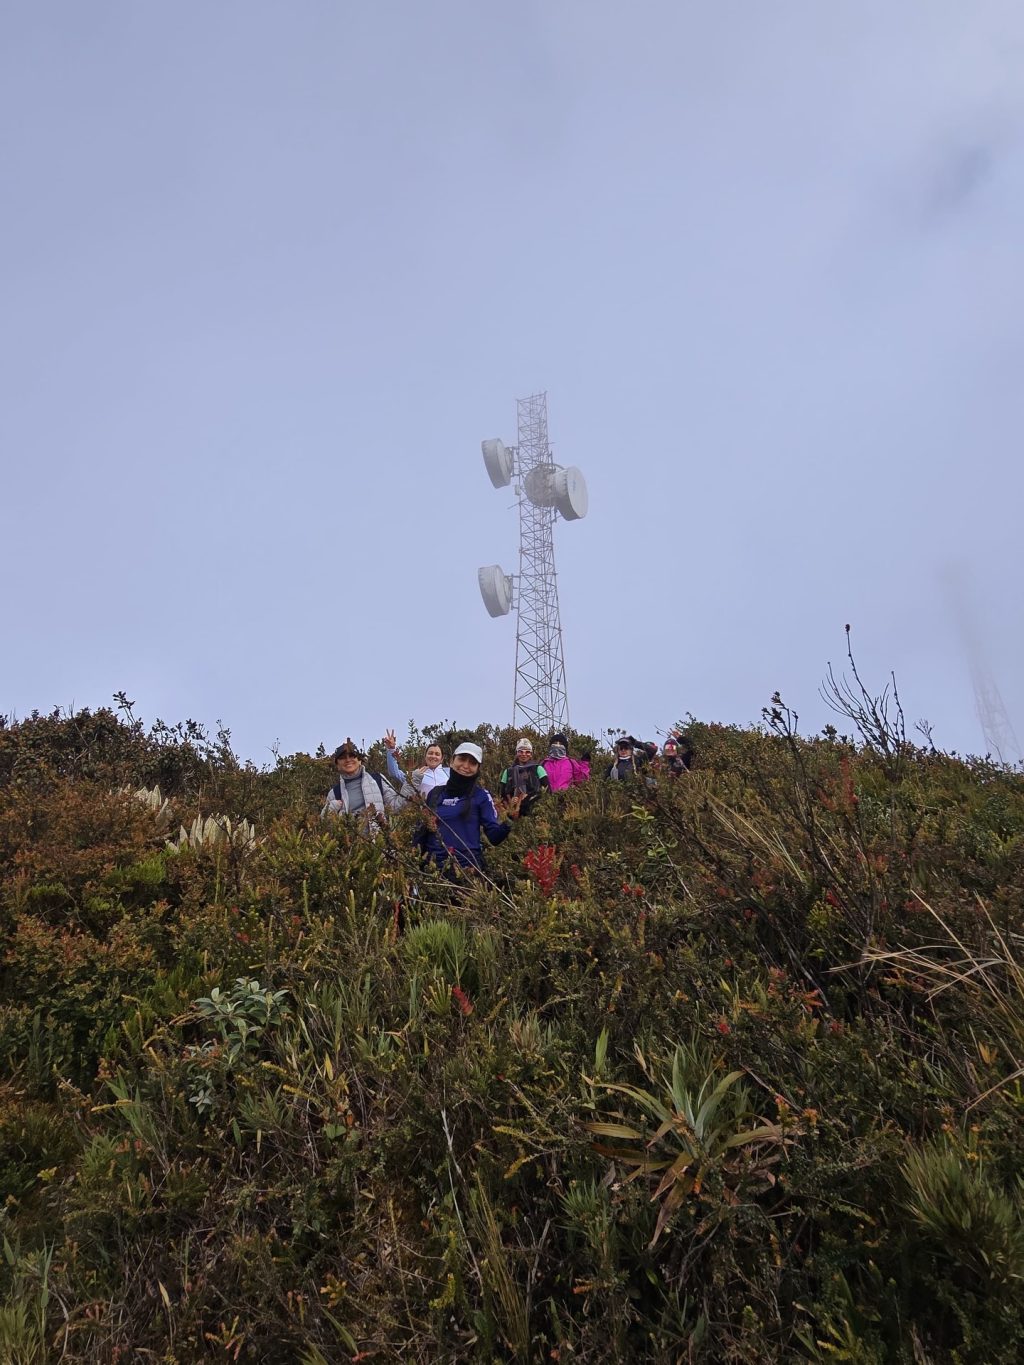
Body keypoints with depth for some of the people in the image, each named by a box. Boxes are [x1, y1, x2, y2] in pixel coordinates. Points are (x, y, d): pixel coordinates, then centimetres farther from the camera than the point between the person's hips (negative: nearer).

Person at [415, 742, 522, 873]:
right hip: (432, 866, 3)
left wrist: (509, 820, -22)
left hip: (467, 867, -3)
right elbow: (421, 832, 14)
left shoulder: (481, 795, -1)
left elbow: (494, 836, -7)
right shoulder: (435, 793, 7)